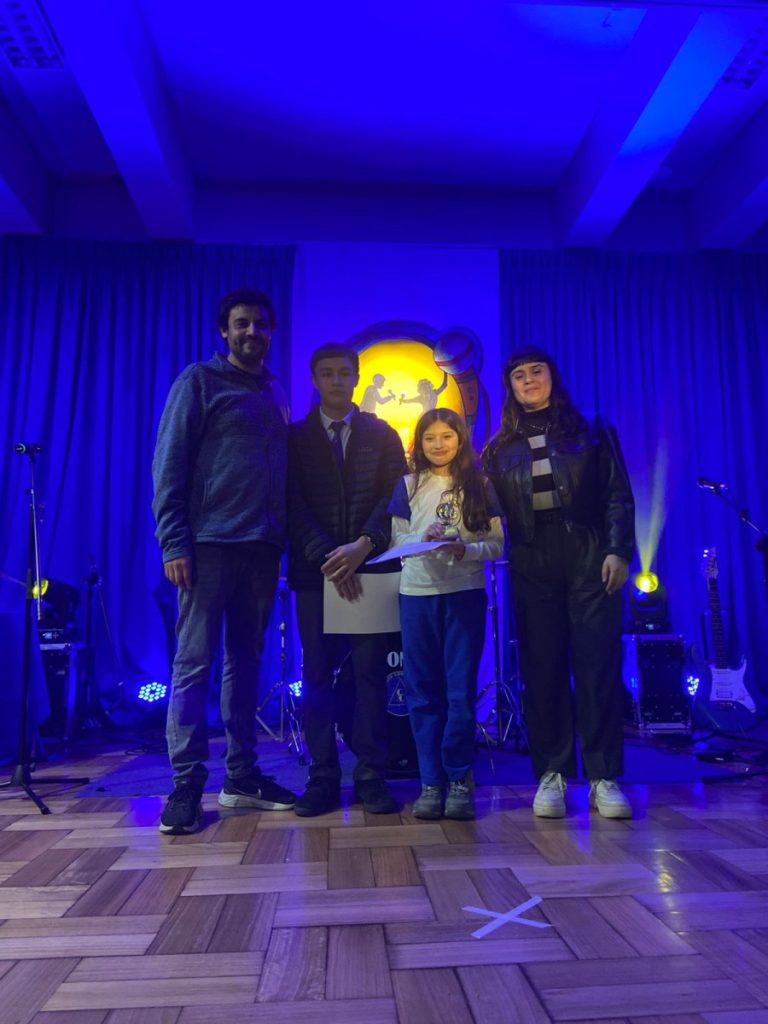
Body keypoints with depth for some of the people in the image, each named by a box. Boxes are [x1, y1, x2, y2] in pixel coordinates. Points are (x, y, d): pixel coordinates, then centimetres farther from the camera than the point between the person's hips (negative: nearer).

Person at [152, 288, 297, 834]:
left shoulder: (276, 393, 18)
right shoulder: (200, 380, 2)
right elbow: (170, 463, -5)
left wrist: (283, 537, 8)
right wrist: (174, 542, -13)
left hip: (262, 546, 6)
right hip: (210, 543, -5)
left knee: (246, 661, 10)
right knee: (194, 662, -3)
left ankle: (242, 775, 19)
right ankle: (187, 784, 6)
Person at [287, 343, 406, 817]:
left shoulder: (382, 435, 11)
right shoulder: (295, 437, 9)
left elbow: (395, 497, 0)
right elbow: (294, 507, -1)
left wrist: (363, 546, -14)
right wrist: (328, 557, -12)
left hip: (371, 567, 0)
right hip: (315, 569, 0)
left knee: (371, 673, 2)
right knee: (317, 675, 1)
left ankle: (371, 777, 11)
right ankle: (323, 779, 10)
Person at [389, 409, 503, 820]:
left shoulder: (479, 485, 6)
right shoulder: (409, 485, 9)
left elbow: (497, 543, 3)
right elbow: (396, 539, 5)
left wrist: (467, 549, -15)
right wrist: (423, 540, -14)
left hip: (465, 593, -1)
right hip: (417, 593, 1)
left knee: (461, 690, 0)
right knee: (423, 691, 5)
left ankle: (459, 779, 12)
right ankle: (431, 781, 14)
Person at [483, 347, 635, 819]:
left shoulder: (591, 433, 11)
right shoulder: (500, 449, 15)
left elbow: (618, 496, 5)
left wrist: (619, 551, -6)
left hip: (590, 556, -1)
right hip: (531, 564, 1)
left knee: (598, 665, -4)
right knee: (542, 668, 0)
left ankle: (605, 777, 4)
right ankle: (552, 774, 9)